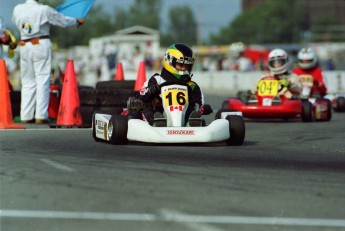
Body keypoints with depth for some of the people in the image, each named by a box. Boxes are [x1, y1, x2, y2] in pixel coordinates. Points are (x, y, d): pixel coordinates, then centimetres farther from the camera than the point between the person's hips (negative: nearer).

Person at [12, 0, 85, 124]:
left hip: (24, 46, 4)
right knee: (42, 80, -1)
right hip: (41, 45, -4)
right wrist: (77, 21, 20)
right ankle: (40, 116, -4)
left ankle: (26, 116, 10)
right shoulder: (44, 10, -11)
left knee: (28, 82, 11)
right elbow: (63, 21, 0)